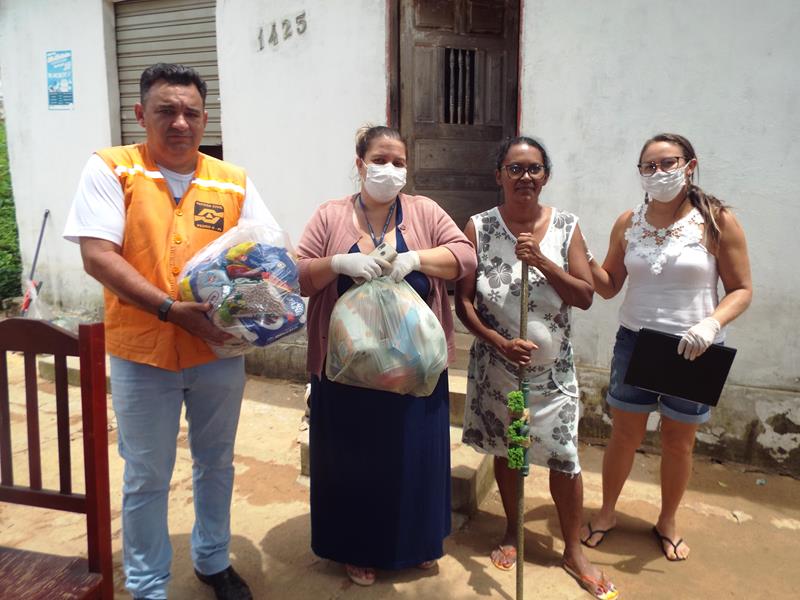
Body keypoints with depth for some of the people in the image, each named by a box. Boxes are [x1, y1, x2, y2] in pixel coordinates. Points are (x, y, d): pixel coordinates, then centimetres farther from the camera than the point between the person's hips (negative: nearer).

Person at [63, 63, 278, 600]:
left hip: (221, 350, 3)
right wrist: (171, 309, -24)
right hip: (142, 353, -3)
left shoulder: (234, 181, 3)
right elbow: (97, 255, -14)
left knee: (216, 464, 19)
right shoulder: (110, 169, -5)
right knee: (147, 478, 12)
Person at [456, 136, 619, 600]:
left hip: (553, 367, 0)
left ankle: (574, 551, 27)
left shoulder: (566, 226, -3)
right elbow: (464, 301, -7)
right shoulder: (479, 228, -6)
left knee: (565, 457, 5)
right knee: (504, 450, 16)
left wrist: (542, 261, -20)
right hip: (496, 365, 0)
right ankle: (513, 531, 39)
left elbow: (586, 296, -7)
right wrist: (500, 343, -19)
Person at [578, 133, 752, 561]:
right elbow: (609, 286, 4)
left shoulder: (717, 221, -10)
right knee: (624, 435, 12)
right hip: (634, 342, 2)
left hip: (693, 349, -1)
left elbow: (741, 290, -7)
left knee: (678, 442, 14)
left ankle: (667, 521, 38)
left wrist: (712, 323, -25)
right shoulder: (627, 224, -1)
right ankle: (607, 512, 34)